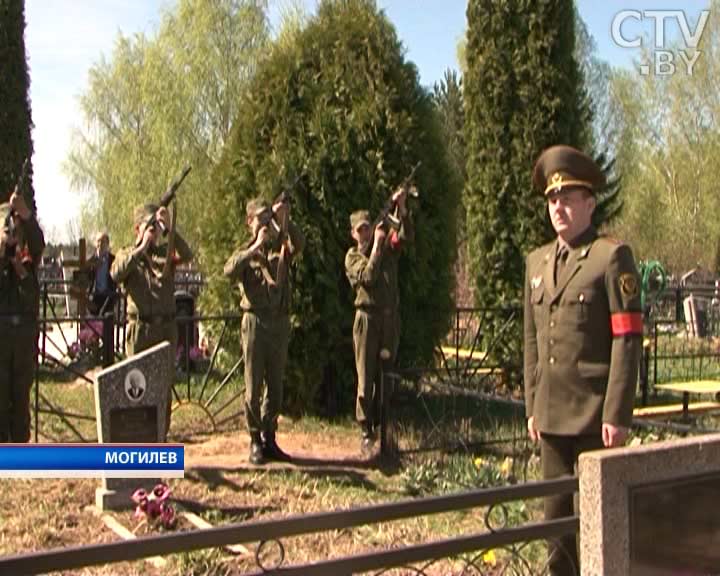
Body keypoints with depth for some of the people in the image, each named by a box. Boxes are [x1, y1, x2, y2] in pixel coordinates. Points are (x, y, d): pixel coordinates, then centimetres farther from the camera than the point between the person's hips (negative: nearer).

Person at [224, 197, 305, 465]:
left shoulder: (281, 248, 10)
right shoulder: (246, 252, 4)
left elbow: (299, 244, -13)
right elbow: (229, 270, -18)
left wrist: (285, 220, -26)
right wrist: (255, 247, -23)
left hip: (280, 322, 3)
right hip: (255, 320, -3)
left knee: (276, 385, 9)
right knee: (253, 385, -1)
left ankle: (269, 438, 19)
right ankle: (255, 442, 7)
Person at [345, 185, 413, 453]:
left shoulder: (388, 247, 11)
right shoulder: (352, 256, 3)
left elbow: (406, 235, -7)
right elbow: (368, 276, -14)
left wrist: (401, 207, -19)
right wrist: (376, 245, -12)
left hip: (391, 317, 3)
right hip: (367, 318, -3)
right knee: (366, 377, -3)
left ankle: (382, 426, 16)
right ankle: (365, 430, 2)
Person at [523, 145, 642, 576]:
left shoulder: (612, 256, -7)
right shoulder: (537, 261, 12)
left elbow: (628, 339, -11)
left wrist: (617, 413, -15)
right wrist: (532, 406, 13)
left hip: (596, 412, -6)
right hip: (552, 412, 6)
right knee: (557, 510, 14)